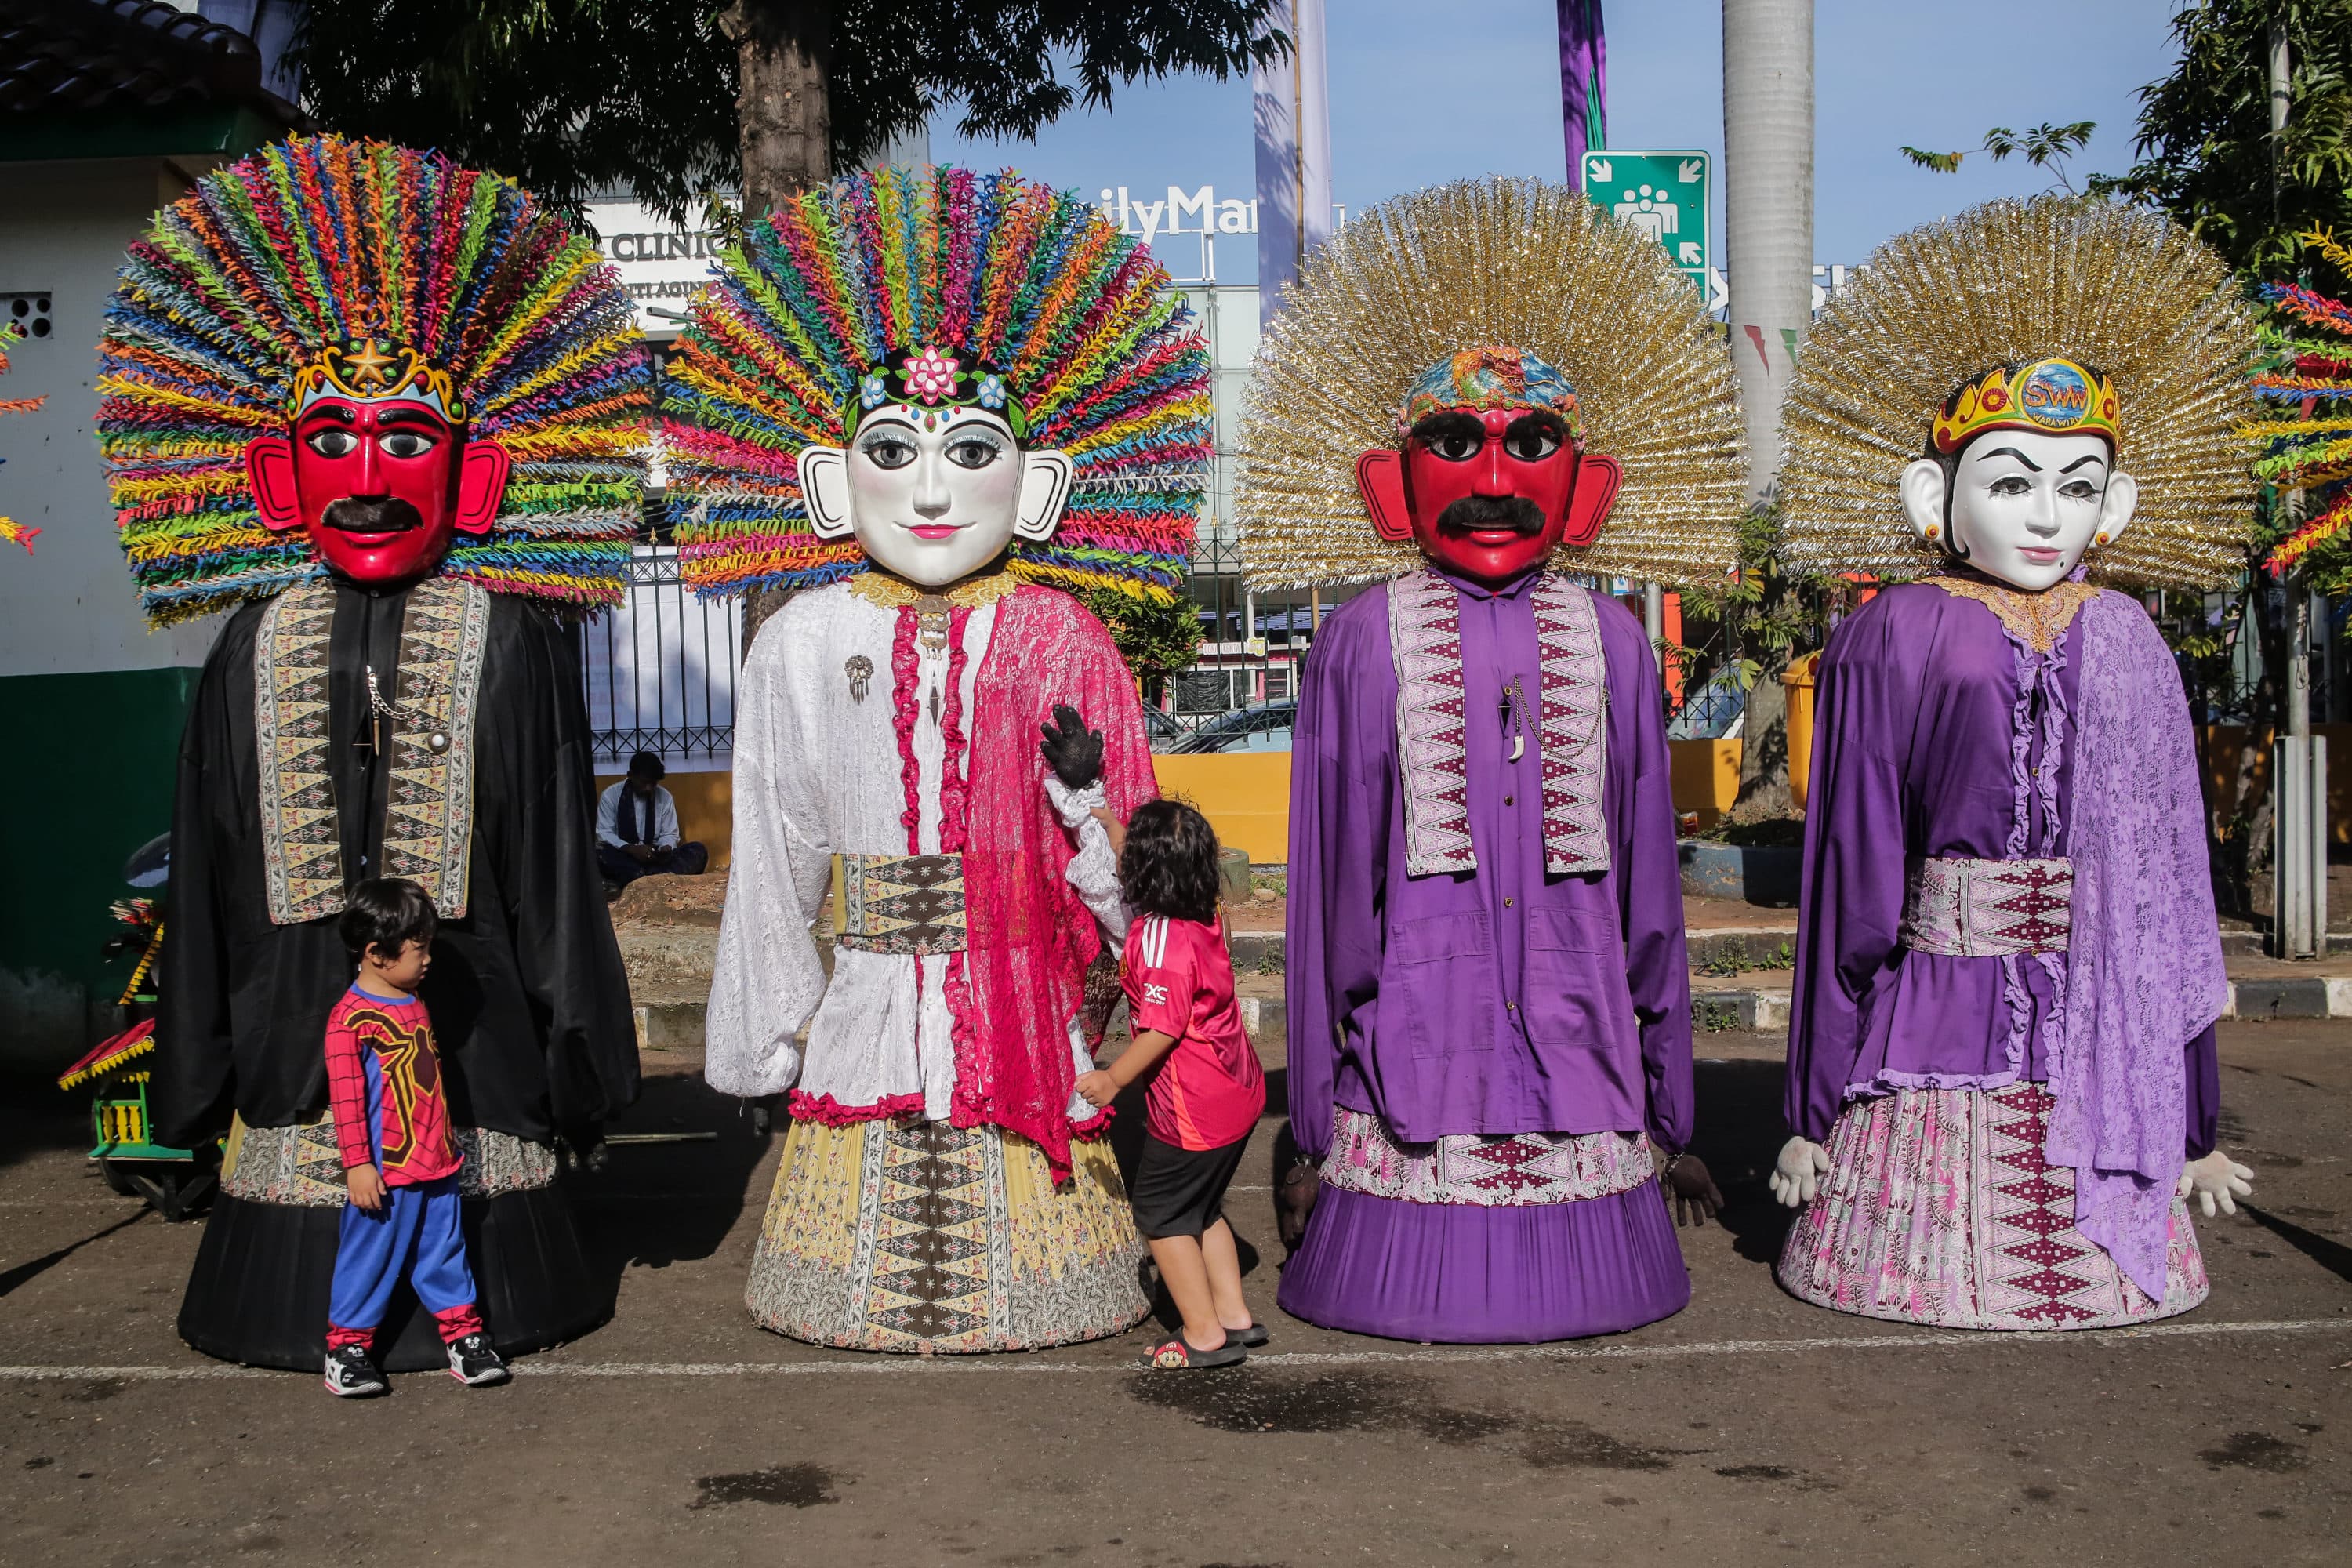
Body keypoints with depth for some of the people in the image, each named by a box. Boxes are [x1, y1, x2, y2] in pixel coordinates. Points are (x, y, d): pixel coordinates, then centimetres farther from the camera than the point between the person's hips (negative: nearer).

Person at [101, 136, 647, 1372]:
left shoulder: (510, 642, -1)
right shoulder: (256, 645, 7)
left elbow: (554, 851, 1)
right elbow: (209, 864, 10)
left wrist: (571, 1042, 0)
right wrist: (198, 1064, 9)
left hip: (466, 990, -2)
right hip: (297, 997, 2)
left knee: (465, 1178, 1)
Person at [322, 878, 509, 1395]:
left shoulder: (415, 1007, 11)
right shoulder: (351, 1018, -15)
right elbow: (346, 1099, -17)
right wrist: (357, 1164, -18)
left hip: (436, 1163, 7)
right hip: (385, 1170, -7)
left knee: (445, 1251, 12)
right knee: (370, 1258, 4)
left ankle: (463, 1337, 19)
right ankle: (346, 1349, 16)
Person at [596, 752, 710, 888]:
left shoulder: (665, 797, 6)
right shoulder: (610, 796, -1)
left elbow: (669, 835, 8)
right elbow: (604, 834, -7)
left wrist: (666, 849, -17)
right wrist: (632, 849, -24)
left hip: (654, 857, 3)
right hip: (623, 856, -3)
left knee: (698, 851, -20)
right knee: (600, 855, -36)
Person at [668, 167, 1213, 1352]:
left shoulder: (1057, 638, -2)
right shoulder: (805, 641, 2)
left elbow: (1125, 856, -1)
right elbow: (775, 845, 8)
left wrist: (1083, 798, -24)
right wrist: (760, 1028, 10)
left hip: (1023, 978, -1)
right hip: (875, 986, 1)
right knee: (867, 1171, 8)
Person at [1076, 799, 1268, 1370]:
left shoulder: (1159, 938, -24)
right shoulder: (1204, 920, 3)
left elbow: (1163, 1029, -23)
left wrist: (1112, 1079, -12)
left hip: (1193, 1108, -9)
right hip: (1238, 1091, 9)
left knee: (1160, 1211, 6)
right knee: (1201, 1208, 22)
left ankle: (1204, 1334, 11)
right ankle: (1234, 1316, 27)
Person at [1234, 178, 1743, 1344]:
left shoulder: (1608, 643, 8)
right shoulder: (1363, 642, 1)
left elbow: (1647, 866, 11)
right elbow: (1333, 870, 3)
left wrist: (1669, 1105, 11)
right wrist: (1314, 1122, 2)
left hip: (1580, 1015, 2)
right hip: (1420, 1009, -2)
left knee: (1592, 1272, 4)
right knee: (1411, 1270, -1)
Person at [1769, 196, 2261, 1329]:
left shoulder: (2127, 644, 7)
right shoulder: (1890, 640, -3)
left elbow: (2171, 868, 8)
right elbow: (1848, 869, -3)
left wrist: (2193, 1119, 8)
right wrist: (1811, 1110, -2)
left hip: (2104, 1045, 3)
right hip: (1939, 1015, -3)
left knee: (2118, 1246, 7)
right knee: (1927, 1239, 1)